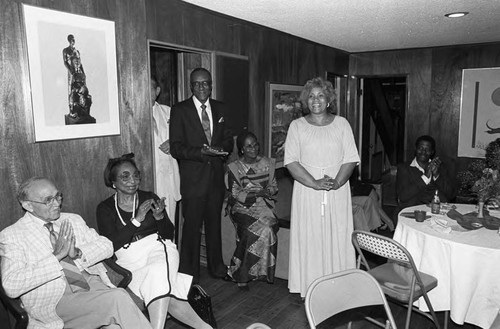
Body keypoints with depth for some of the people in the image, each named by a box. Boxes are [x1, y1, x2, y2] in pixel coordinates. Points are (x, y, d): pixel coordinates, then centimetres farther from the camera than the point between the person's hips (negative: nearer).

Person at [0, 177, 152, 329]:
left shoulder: (73, 220, 16)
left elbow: (106, 245, 11)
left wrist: (78, 253, -9)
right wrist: (56, 256, -16)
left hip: (95, 283, 4)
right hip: (57, 298, -4)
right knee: (118, 299, -28)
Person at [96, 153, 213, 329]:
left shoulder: (149, 197, 13)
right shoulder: (105, 208, 9)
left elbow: (169, 234, 11)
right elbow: (111, 244, -6)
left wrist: (159, 216, -10)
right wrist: (137, 220, -15)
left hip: (158, 248, 1)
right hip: (129, 259, -1)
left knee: (158, 275, -36)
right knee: (165, 289, -30)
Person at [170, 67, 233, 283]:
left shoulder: (220, 109, 10)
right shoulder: (179, 110, -4)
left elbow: (229, 140, 12)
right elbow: (175, 148, -10)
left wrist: (220, 148, -10)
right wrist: (201, 152, -23)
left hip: (216, 176, 4)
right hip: (193, 178, -4)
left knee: (214, 224, 16)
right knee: (192, 227, 2)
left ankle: (217, 267, 33)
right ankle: (190, 275, 18)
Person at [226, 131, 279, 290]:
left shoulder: (267, 163, 11)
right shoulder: (234, 167, 0)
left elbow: (274, 186, 15)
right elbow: (235, 193, -5)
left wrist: (268, 191, -9)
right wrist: (257, 193, -15)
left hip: (263, 205, 3)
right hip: (242, 207, -3)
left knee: (268, 228, -27)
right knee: (263, 230, -29)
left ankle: (242, 272, -12)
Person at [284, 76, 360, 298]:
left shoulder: (341, 124, 7)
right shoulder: (297, 126, 3)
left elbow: (350, 159, 1)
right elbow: (291, 161, -6)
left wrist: (337, 182, -16)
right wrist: (315, 183, -16)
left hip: (338, 193, 1)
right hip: (307, 192, -1)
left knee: (337, 237, 5)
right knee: (308, 239, 3)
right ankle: (309, 290, 15)